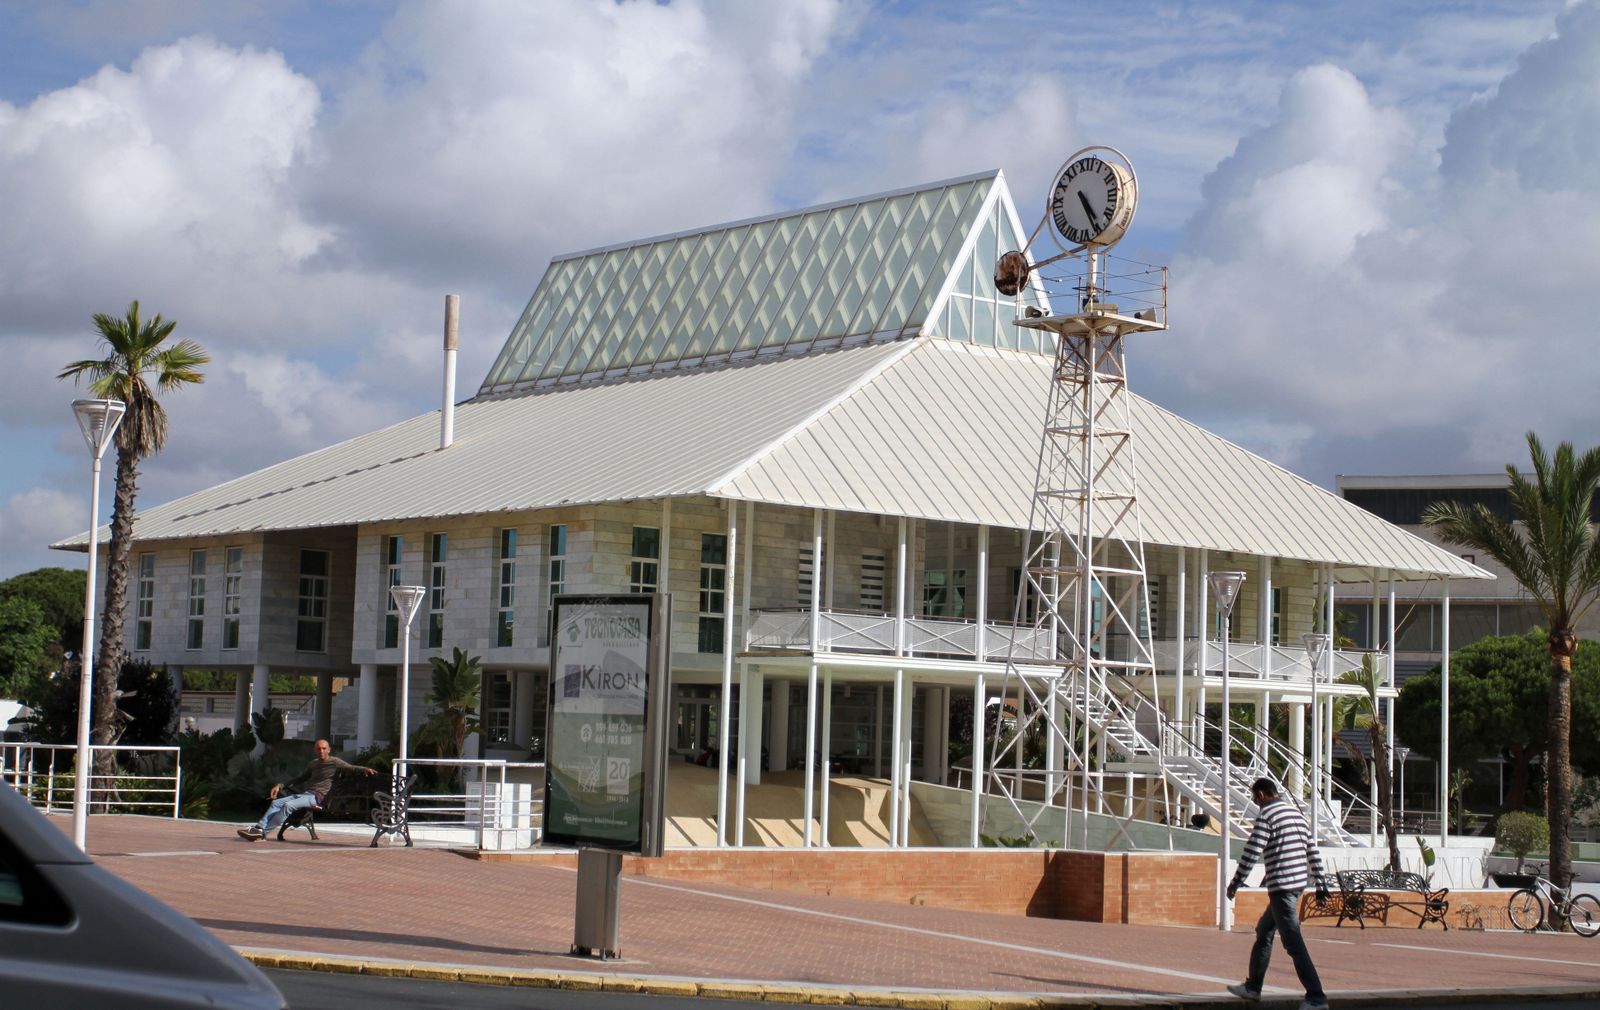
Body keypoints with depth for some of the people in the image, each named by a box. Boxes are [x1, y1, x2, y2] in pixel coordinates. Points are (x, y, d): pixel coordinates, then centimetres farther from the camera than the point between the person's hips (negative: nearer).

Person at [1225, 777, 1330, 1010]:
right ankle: (1253, 987, 29)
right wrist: (1321, 881, 20)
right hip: (1298, 883, 9)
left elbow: (1251, 853, -13)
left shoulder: (1266, 816, -10)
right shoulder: (1295, 812, 15)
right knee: (1263, 932, 21)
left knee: (1293, 943, -10)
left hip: (1281, 886, -9)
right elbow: (1312, 848, 16)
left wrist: (1235, 883, -5)